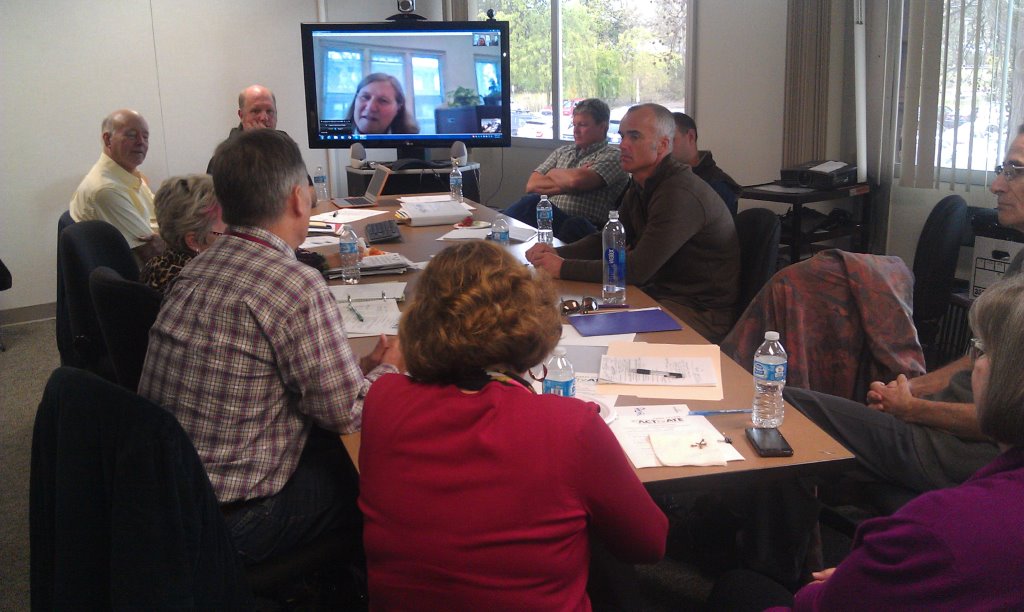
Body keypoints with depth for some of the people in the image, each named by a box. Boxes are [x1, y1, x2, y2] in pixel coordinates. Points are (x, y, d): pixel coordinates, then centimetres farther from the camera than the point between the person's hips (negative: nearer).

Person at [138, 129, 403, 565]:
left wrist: (360, 367, 7)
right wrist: (388, 369, 3)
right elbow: (346, 412, -16)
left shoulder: (197, 269, 2)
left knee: (335, 445, 20)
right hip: (232, 522, -8)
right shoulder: (298, 287, -24)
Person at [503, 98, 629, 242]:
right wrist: (568, 184, -2)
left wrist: (553, 173, 8)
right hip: (550, 219, 5)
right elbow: (531, 185, 11)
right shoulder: (561, 152, 23)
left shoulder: (613, 156, 5)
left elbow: (576, 181, -14)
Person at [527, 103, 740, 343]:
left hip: (702, 312, -8)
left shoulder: (680, 194, -24)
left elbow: (637, 270, -27)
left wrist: (563, 268, -22)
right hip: (661, 293, 8)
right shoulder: (639, 186, 7)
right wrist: (557, 253, -6)